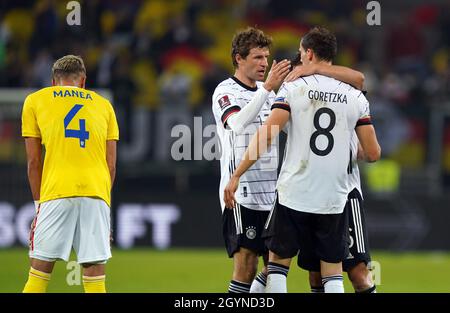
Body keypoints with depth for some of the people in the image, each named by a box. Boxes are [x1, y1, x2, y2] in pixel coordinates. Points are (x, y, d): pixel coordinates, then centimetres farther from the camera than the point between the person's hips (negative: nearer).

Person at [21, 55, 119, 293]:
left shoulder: (35, 101, 14)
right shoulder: (103, 104, 20)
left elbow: (34, 162, 10)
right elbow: (111, 165, 15)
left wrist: (39, 203, 14)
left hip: (57, 193, -2)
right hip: (97, 193, 2)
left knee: (39, 272, 0)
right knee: (95, 279, 0)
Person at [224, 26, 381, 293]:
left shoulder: (293, 88, -4)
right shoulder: (356, 97, 3)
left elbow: (266, 135, -14)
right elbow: (373, 153, 4)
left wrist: (237, 175, -9)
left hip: (294, 194, -2)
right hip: (334, 199, 2)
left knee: (278, 260, 13)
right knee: (333, 272, 9)